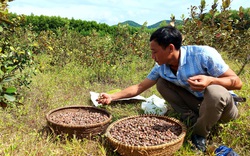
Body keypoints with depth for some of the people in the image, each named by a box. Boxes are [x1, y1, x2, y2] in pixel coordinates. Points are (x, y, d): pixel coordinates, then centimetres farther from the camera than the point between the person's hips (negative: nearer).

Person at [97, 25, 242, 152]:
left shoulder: (204, 54, -29)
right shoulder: (161, 67, -12)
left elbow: (237, 82, -24)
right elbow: (140, 87, -2)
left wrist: (211, 80, -43)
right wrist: (112, 97, -6)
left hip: (220, 101, -4)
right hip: (198, 102, 5)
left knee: (214, 92, -39)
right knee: (161, 83, -7)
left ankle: (200, 134, -11)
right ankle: (192, 118, -3)